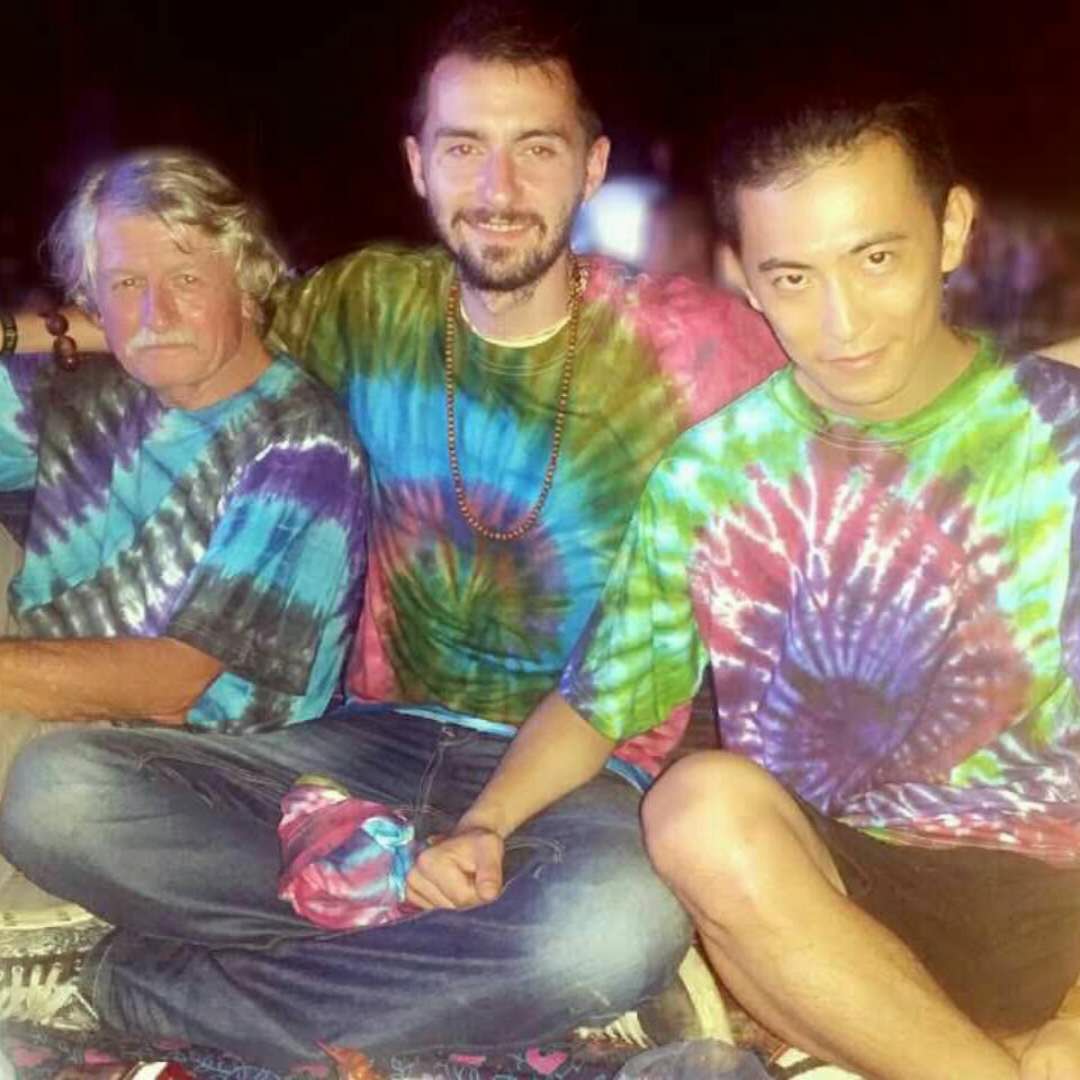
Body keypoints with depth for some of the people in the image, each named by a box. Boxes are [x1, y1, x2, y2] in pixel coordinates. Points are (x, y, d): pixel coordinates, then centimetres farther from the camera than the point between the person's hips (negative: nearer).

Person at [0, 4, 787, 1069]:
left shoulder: (686, 344, -7)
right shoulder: (375, 303, 4)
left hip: (582, 777, -2)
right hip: (376, 743, 3)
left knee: (628, 920, -38)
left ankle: (154, 991, -18)